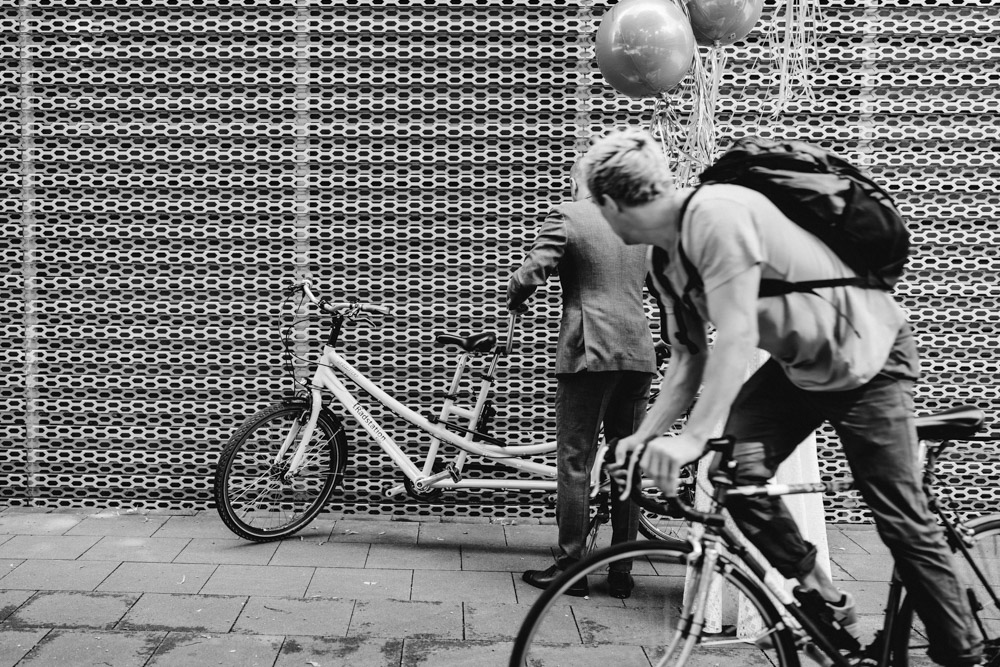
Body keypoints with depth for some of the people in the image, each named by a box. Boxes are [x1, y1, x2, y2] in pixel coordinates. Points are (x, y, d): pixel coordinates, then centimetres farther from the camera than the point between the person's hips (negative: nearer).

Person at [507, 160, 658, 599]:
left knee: (575, 463, 2)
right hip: (639, 354, 6)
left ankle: (570, 568, 7)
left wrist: (514, 300, 8)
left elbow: (529, 275, -10)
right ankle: (621, 573, 17)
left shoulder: (567, 217, -3)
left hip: (589, 353, -5)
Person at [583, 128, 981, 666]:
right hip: (800, 364, 7)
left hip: (868, 357, -7)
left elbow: (737, 336, -35)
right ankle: (822, 604, 6)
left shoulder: (715, 213, -28)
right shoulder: (666, 260, -1)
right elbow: (689, 358, 2)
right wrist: (646, 434, -8)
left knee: (901, 518, -2)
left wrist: (692, 437, -39)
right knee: (734, 468, -12)